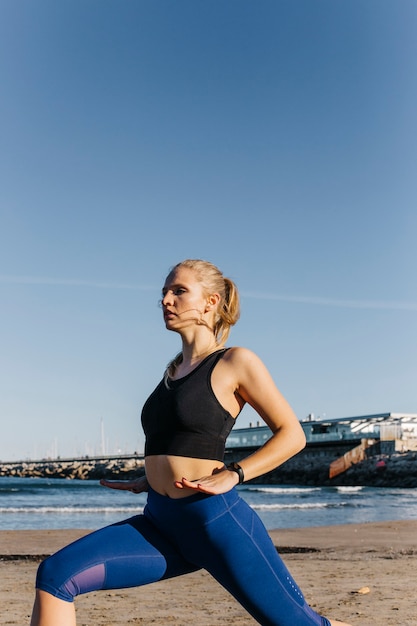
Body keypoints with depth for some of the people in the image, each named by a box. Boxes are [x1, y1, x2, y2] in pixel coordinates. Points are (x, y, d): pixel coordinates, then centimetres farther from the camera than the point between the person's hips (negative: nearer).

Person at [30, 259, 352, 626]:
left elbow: (292, 434, -4)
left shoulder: (236, 362, -3)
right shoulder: (174, 369, 17)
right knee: (55, 575, -11)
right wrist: (151, 479, 14)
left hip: (218, 522, -6)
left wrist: (233, 475, -14)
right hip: (161, 524, 6)